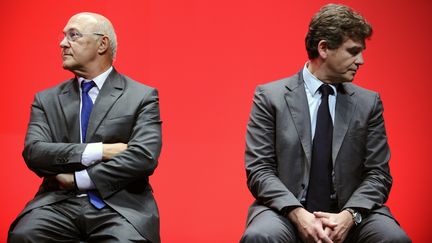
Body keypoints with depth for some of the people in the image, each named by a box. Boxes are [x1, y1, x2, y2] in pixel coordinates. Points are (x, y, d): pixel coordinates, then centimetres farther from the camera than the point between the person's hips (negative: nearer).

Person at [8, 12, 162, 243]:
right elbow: (33, 152, 0)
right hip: (59, 203, 2)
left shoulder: (142, 96, 6)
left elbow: (144, 156, -8)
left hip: (121, 204, -2)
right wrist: (98, 151, -11)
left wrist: (78, 178, -8)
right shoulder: (46, 100, 15)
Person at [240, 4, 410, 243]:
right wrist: (298, 214, -19)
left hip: (349, 214, 2)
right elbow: (259, 169, -3)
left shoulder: (368, 102, 8)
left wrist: (349, 215, -14)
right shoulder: (270, 97, 2)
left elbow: (378, 174, 5)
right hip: (287, 211, -2)